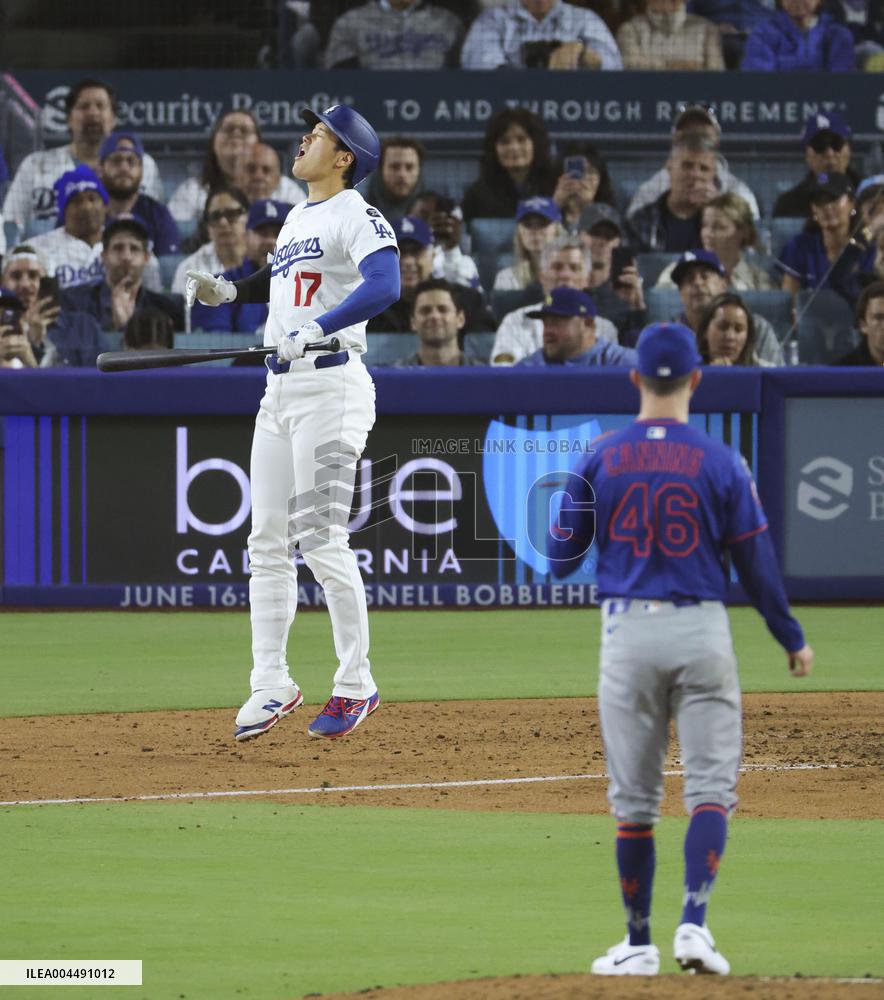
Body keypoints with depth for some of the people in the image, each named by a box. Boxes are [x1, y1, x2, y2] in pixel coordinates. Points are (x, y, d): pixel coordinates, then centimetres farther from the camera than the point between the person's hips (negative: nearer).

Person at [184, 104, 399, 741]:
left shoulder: (355, 216, -9)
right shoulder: (297, 219, 19)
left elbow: (384, 286, -27)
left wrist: (314, 330, -32)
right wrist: (225, 291, 19)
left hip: (331, 384, -9)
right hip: (280, 389, 9)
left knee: (322, 539, -11)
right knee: (267, 541, 8)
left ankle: (357, 685, -4)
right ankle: (272, 684, 13)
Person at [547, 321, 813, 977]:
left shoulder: (599, 461, -1)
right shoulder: (721, 462, -4)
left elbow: (561, 559, 3)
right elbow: (756, 561, 0)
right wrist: (793, 640, 11)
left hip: (627, 633, 1)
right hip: (702, 632, -1)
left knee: (634, 799, 9)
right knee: (711, 787, 3)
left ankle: (639, 944, 14)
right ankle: (694, 923, -14)